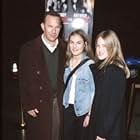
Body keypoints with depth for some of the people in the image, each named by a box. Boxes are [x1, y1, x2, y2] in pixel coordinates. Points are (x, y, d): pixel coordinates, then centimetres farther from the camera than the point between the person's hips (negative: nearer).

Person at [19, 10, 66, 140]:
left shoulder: (65, 48, 0)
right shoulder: (29, 48, -10)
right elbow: (23, 80, -8)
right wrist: (28, 105, -9)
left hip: (60, 102, 3)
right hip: (38, 105, -2)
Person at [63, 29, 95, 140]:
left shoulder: (90, 64, -13)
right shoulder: (67, 62, 2)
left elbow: (94, 91, -11)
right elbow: (64, 86, 10)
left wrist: (90, 113, -12)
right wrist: (62, 104, 3)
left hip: (83, 109, -4)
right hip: (67, 107, 4)